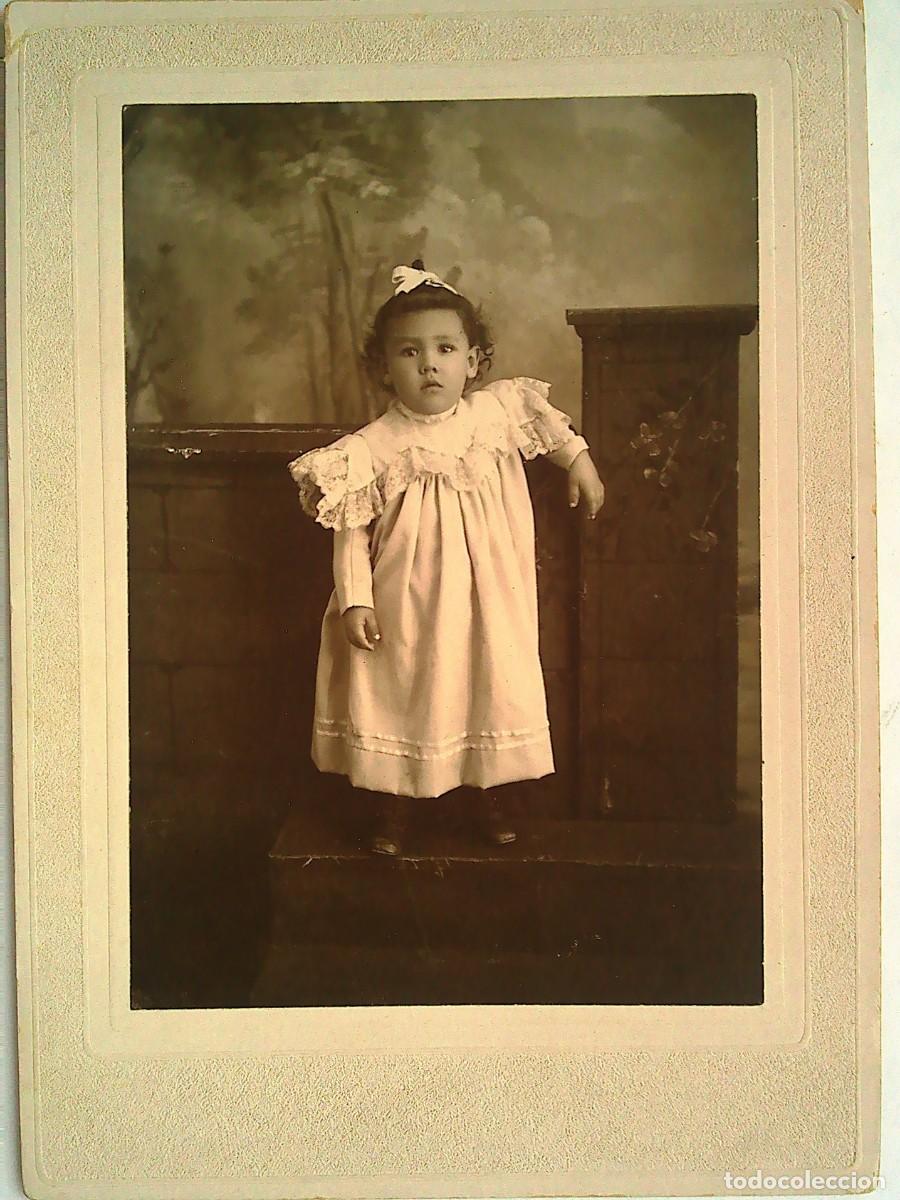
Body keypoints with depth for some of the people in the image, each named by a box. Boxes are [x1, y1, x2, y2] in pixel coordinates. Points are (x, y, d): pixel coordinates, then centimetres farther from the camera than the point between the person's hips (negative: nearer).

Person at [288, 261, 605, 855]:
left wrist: (578, 458, 18)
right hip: (407, 608, -2)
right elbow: (352, 531, -10)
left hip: (487, 599, 3)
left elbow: (543, 416, 17)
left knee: (495, 686, 11)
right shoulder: (376, 446, -15)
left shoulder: (495, 410, -6)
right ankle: (394, 810, 29)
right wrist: (354, 599, -15)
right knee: (403, 695, 8)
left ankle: (493, 799, 34)